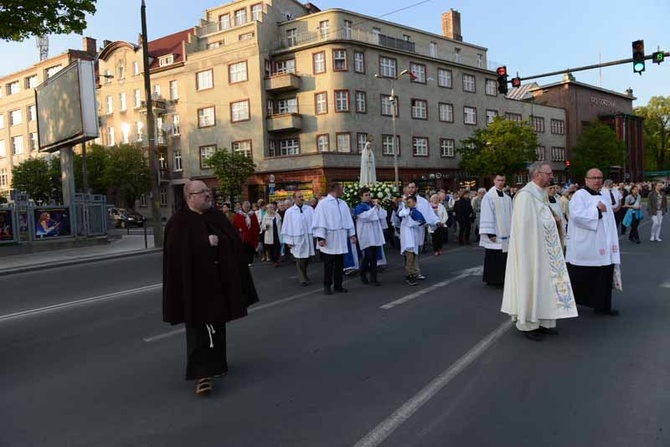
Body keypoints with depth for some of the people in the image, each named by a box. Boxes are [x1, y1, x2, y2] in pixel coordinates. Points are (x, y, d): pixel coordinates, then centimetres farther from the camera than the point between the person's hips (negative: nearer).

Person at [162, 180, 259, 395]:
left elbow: (235, 241, 5)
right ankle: (201, 373, -4)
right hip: (195, 283, -6)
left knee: (216, 324, 15)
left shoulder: (217, 216, 10)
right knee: (199, 327, -7)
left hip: (219, 280, 6)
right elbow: (179, 251, -19)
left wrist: (218, 240, -12)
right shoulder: (179, 222, -7)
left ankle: (215, 362, 32)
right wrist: (206, 243, -20)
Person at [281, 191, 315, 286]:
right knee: (300, 260, -1)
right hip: (297, 239, -3)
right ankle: (302, 279, 7)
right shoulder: (289, 212, -2)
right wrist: (288, 241, -3)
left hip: (308, 237, 3)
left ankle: (304, 274, 35)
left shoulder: (310, 209, 3)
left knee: (307, 258, 14)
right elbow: (287, 226, 0)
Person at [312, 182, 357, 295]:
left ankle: (338, 285, 17)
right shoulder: (323, 203, -6)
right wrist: (320, 237, -16)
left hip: (341, 240, 5)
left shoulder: (343, 203, 11)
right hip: (329, 240, -5)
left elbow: (348, 219, 14)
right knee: (329, 265, 2)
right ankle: (327, 286, 13)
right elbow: (319, 221, -9)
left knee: (340, 264, 9)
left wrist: (352, 234, 8)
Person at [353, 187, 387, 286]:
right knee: (368, 256, -8)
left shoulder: (373, 205, 14)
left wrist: (378, 206, -3)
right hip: (366, 236, -5)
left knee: (374, 257, 6)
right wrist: (375, 207, -14)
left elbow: (384, 215, 9)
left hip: (375, 234, 5)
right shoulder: (359, 207, -3)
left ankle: (373, 277, 11)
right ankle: (363, 273, 13)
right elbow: (367, 216, -20)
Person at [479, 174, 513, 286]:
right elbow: (487, 216, -12)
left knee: (504, 258, 7)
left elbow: (511, 215, 11)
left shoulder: (507, 198, 9)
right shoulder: (489, 196, -8)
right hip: (494, 235, -5)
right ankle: (492, 279, 11)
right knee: (493, 258, 1)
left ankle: (502, 279, 17)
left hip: (506, 234, 5)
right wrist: (490, 234, -16)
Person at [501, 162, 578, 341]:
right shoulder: (525, 194, -17)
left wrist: (554, 219, 8)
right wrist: (552, 221, -14)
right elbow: (525, 225, -20)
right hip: (532, 247, -9)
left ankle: (543, 320, 21)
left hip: (546, 248, 9)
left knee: (546, 281, 12)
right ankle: (528, 324, 9)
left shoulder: (542, 193, 12)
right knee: (532, 282, -2)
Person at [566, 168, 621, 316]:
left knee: (604, 277, 7)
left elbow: (609, 222, 25)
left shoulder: (602, 198, 18)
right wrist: (596, 209, -18)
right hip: (585, 248, -8)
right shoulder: (579, 195, -8)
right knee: (580, 278, 1)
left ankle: (602, 306, 16)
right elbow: (576, 215, -24)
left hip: (602, 249, 8)